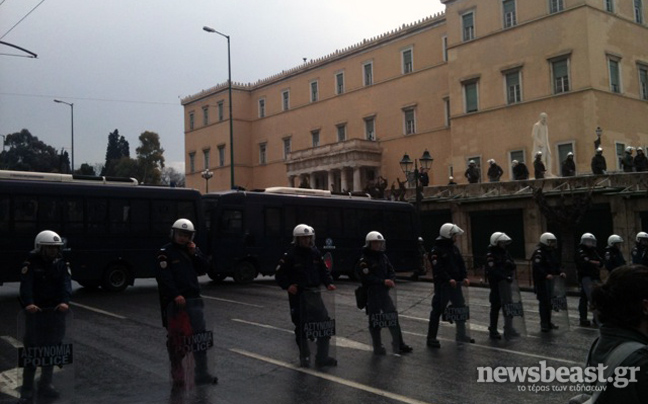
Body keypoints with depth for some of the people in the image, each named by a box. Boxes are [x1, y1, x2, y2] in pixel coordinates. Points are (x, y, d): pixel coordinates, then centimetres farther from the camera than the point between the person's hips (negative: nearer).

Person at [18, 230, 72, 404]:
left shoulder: (61, 263, 2)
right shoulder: (31, 264, -8)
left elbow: (66, 284, -10)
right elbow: (26, 286, -21)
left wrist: (64, 301, -29)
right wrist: (28, 304, -39)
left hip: (55, 312, 4)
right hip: (35, 312, -4)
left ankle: (45, 385, 26)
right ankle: (27, 390, 6)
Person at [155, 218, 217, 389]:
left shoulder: (193, 250, 14)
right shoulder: (165, 252, -4)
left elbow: (204, 269, 8)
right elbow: (163, 276, -13)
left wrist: (195, 254, -5)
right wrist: (176, 295, -21)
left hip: (193, 299, 5)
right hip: (174, 301, -5)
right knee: (175, 339, 4)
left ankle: (202, 374, 8)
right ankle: (177, 376, 15)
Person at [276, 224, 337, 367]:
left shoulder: (315, 253, 6)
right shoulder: (290, 255, -8)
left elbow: (323, 270, 14)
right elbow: (280, 275, -5)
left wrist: (328, 283, -2)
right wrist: (287, 286, -21)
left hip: (314, 293, 4)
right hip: (298, 296, -4)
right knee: (301, 327, 6)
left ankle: (322, 357, 14)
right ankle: (305, 358, 23)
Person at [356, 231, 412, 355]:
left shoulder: (383, 257, 10)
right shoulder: (364, 260, -11)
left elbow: (391, 272, 12)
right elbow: (367, 278, -20)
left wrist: (391, 280, -9)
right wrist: (383, 281, -23)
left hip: (384, 292, 7)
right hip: (371, 294, -6)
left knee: (393, 317, 11)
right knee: (375, 321, 4)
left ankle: (399, 345, 23)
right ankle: (378, 347, 16)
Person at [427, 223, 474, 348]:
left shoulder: (454, 248, 11)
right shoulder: (436, 250, -13)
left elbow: (461, 264, 11)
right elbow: (438, 269, -21)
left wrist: (464, 277, -4)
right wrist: (449, 279, -29)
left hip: (455, 284, 8)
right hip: (442, 285, -8)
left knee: (461, 308, 13)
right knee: (437, 310, -2)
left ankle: (461, 335, 27)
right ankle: (431, 338, 7)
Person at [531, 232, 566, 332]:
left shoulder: (552, 252, 16)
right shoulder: (539, 253, -14)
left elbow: (556, 265, 21)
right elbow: (537, 267, -26)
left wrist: (560, 272, 2)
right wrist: (546, 275, -36)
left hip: (549, 281, 9)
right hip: (541, 281, -9)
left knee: (549, 302, 15)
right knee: (543, 302, -7)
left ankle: (548, 322, 25)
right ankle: (544, 324, -2)